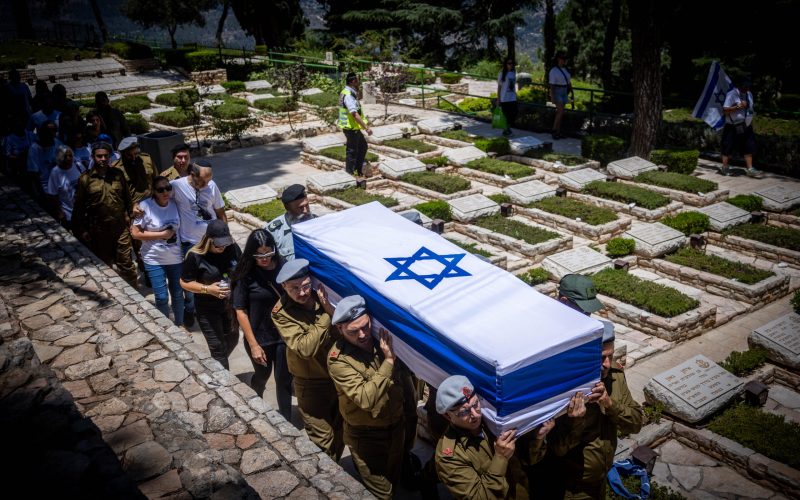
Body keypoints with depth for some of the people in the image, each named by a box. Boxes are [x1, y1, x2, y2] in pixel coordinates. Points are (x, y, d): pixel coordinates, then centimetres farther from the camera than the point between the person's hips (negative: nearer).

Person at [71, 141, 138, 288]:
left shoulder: (118, 174, 3)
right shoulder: (85, 178, -3)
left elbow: (127, 198, 9)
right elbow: (78, 207, 1)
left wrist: (130, 217, 4)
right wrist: (81, 231, 0)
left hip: (121, 227, 1)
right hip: (99, 230, 0)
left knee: (126, 264, 2)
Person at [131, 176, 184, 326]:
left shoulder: (175, 204, -3)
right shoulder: (145, 206, -15)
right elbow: (135, 234, -14)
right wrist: (162, 234, -17)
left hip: (176, 258, 3)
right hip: (154, 259, -3)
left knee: (178, 294, 14)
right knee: (162, 297, 1)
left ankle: (179, 324, 34)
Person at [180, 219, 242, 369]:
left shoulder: (233, 248, -9)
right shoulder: (195, 256, -20)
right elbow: (184, 283, -11)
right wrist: (207, 289, -24)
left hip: (231, 305, 5)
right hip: (208, 310, -5)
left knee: (232, 339, 22)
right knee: (218, 347, 1)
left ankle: (219, 366, 49)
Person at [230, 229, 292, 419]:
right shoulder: (246, 274, -15)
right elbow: (240, 311, -12)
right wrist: (253, 344, -13)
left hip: (285, 335, 1)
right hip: (260, 338, -1)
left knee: (284, 380, 9)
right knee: (262, 375, 21)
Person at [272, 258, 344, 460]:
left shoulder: (322, 296, -9)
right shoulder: (281, 313, -17)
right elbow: (305, 348, -26)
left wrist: (330, 308, -24)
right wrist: (326, 316, -26)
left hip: (339, 376, 4)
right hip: (311, 384, -4)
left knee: (340, 433, 21)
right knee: (322, 439, 2)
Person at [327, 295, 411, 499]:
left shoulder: (384, 337, -11)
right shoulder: (338, 359, -25)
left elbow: (404, 374, 6)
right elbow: (367, 399, -32)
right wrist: (388, 361, -35)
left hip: (397, 426, 5)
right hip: (366, 435, -5)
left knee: (395, 481, 25)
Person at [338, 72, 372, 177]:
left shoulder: (346, 92, 10)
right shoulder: (348, 95, -23)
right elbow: (355, 114, -31)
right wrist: (366, 127, -32)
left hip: (353, 127, 10)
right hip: (351, 128, -10)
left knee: (363, 146, 21)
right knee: (352, 151, 1)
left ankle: (358, 170, 28)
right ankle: (349, 174, 12)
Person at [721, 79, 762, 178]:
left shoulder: (749, 95, 11)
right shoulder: (732, 94, -13)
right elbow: (725, 110, -18)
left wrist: (751, 123, 19)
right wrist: (737, 107, -27)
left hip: (745, 127, 7)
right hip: (733, 127, -7)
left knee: (748, 148, 3)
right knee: (728, 148, 1)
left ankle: (750, 169, 6)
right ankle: (724, 168, 15)